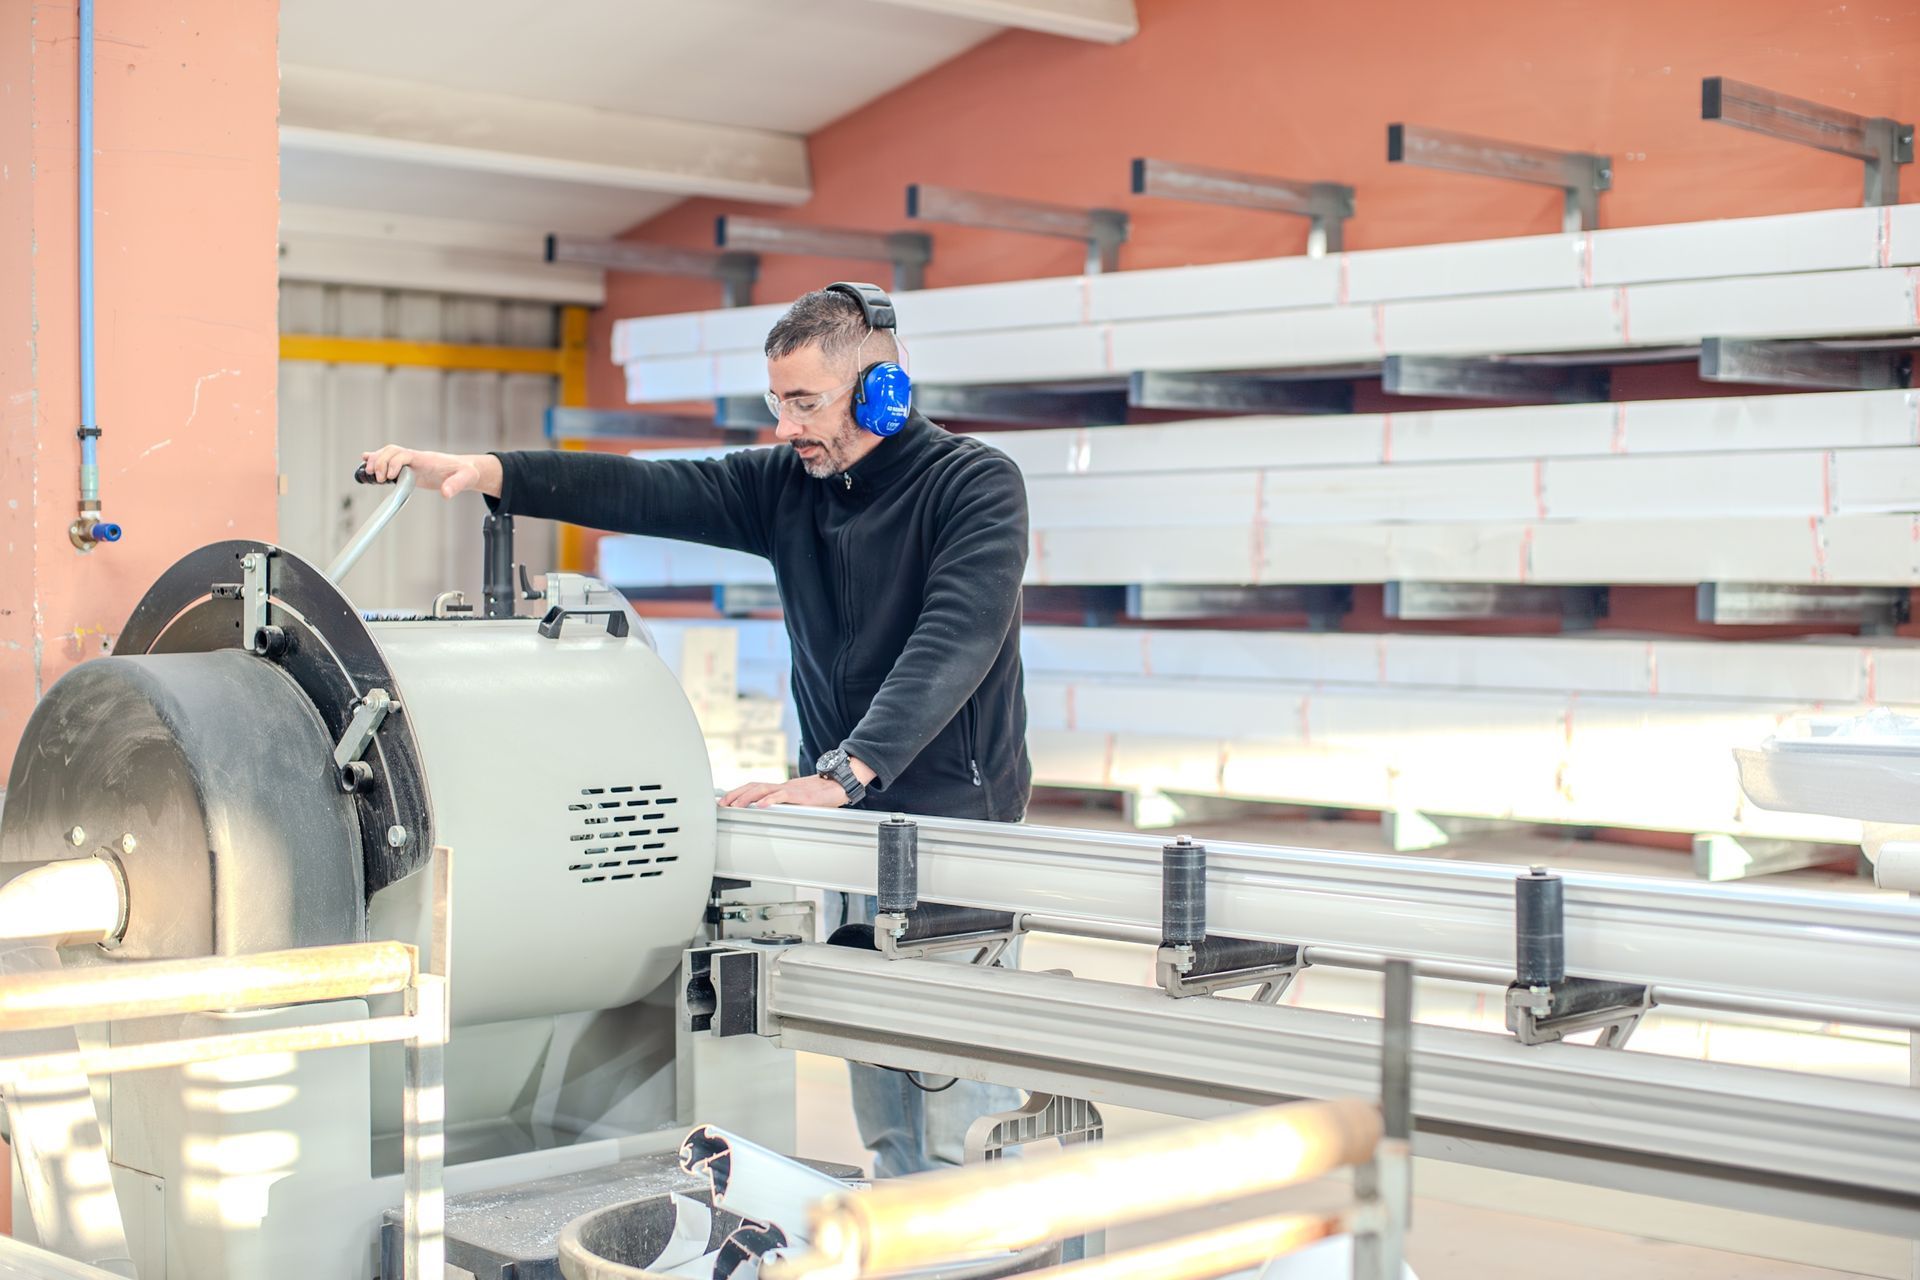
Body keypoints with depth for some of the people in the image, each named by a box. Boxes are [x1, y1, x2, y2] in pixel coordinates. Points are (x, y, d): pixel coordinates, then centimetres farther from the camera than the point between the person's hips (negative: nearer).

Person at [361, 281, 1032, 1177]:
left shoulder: (976, 484, -10)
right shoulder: (789, 482, 9)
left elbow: (953, 642, -24)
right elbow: (648, 491, -1)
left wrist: (842, 774, -35)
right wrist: (484, 472, -15)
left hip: (953, 827, -6)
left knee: (959, 1121, -7)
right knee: (882, 1120, 9)